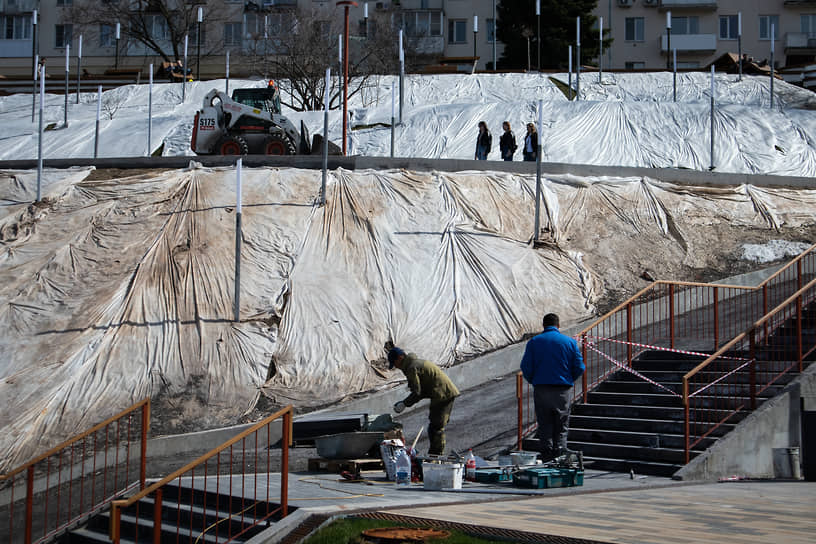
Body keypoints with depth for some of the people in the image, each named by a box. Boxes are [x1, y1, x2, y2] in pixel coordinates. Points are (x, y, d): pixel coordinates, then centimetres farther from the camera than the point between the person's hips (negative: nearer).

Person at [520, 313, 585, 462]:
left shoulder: (534, 342, 1)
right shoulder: (570, 342, 1)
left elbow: (526, 367, -4)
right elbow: (579, 367, -1)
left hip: (541, 389, 0)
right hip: (563, 391, 0)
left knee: (544, 427, 7)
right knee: (561, 428, 8)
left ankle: (547, 459, 3)